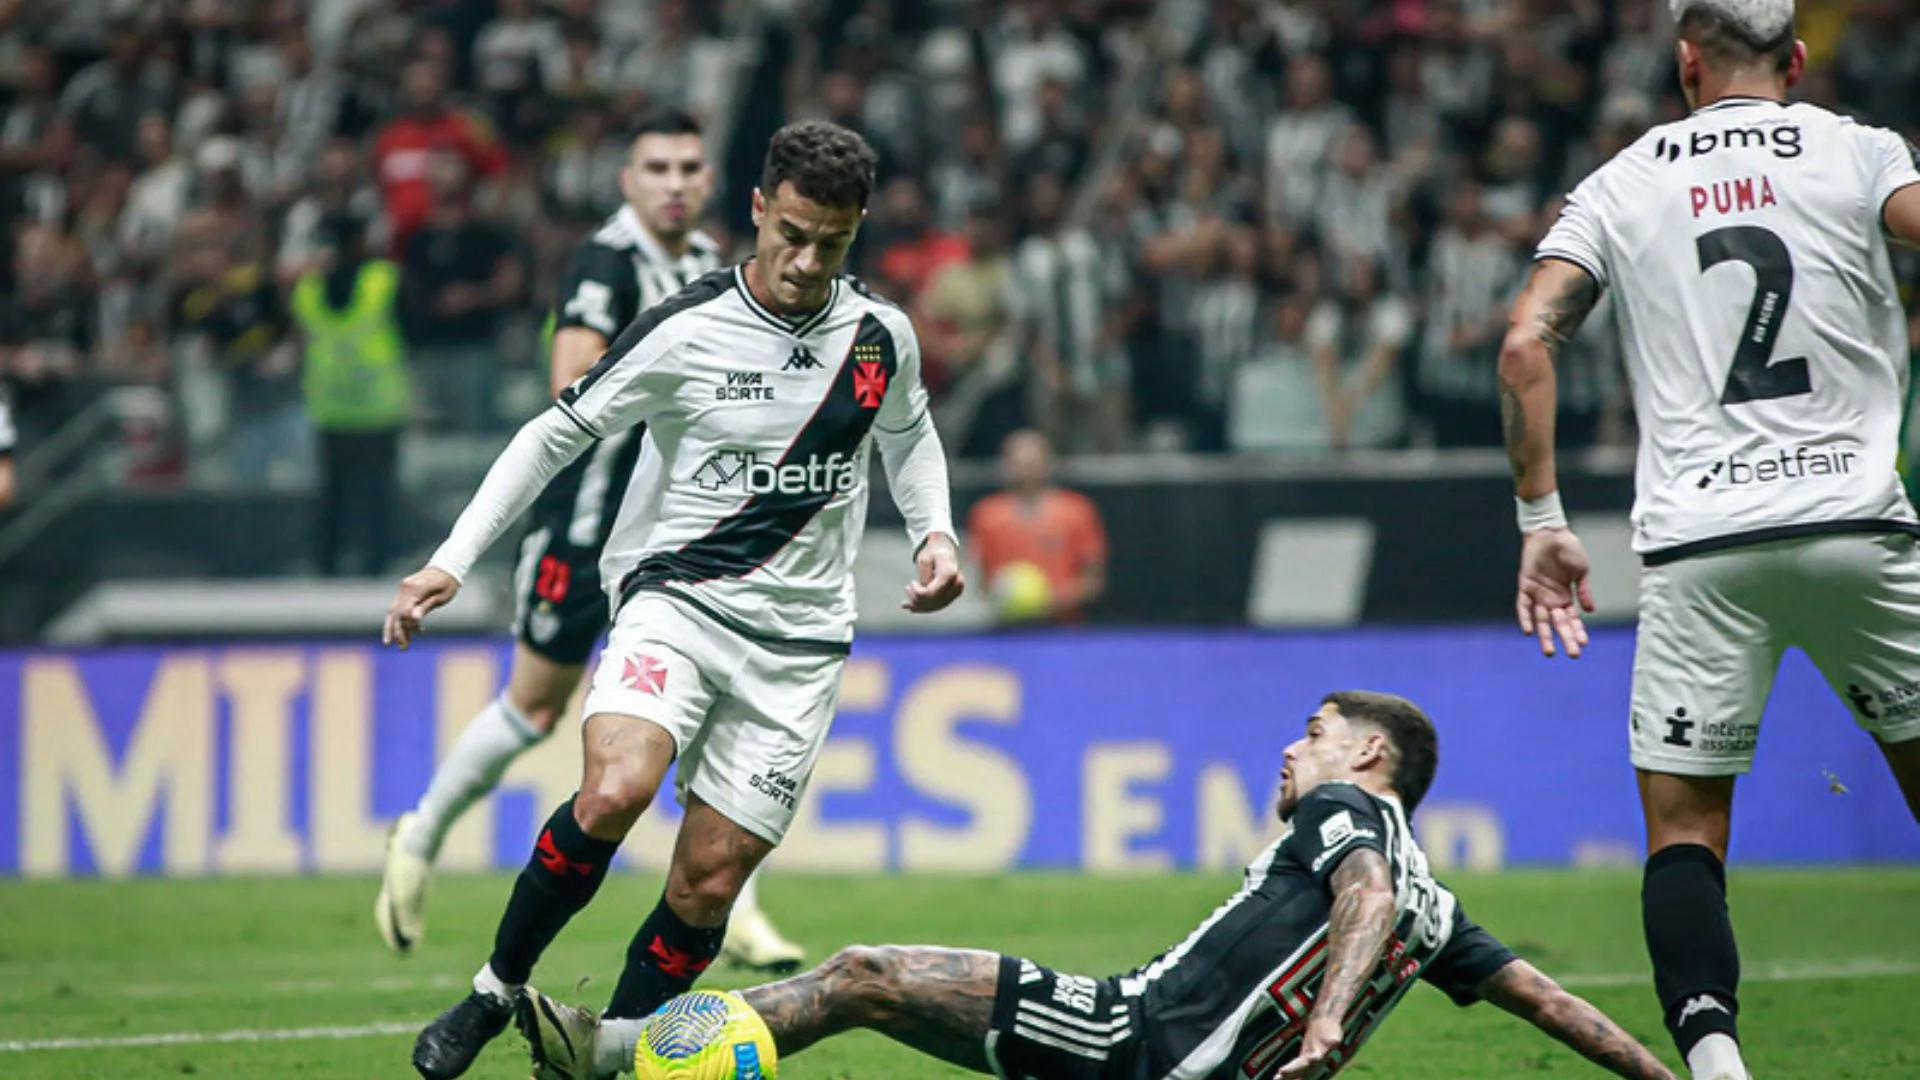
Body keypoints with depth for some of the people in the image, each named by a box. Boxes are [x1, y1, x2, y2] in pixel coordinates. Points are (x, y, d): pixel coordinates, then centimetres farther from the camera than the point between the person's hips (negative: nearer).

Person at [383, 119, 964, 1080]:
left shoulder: (882, 336, 2)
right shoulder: (683, 332, -10)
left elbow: (908, 433, 23)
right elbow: (559, 432, -1)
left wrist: (933, 532, 5)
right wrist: (452, 559, -7)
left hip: (797, 639, 3)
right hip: (675, 597, -3)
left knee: (708, 881, -3)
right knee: (614, 791, -29)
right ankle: (495, 992, -9)